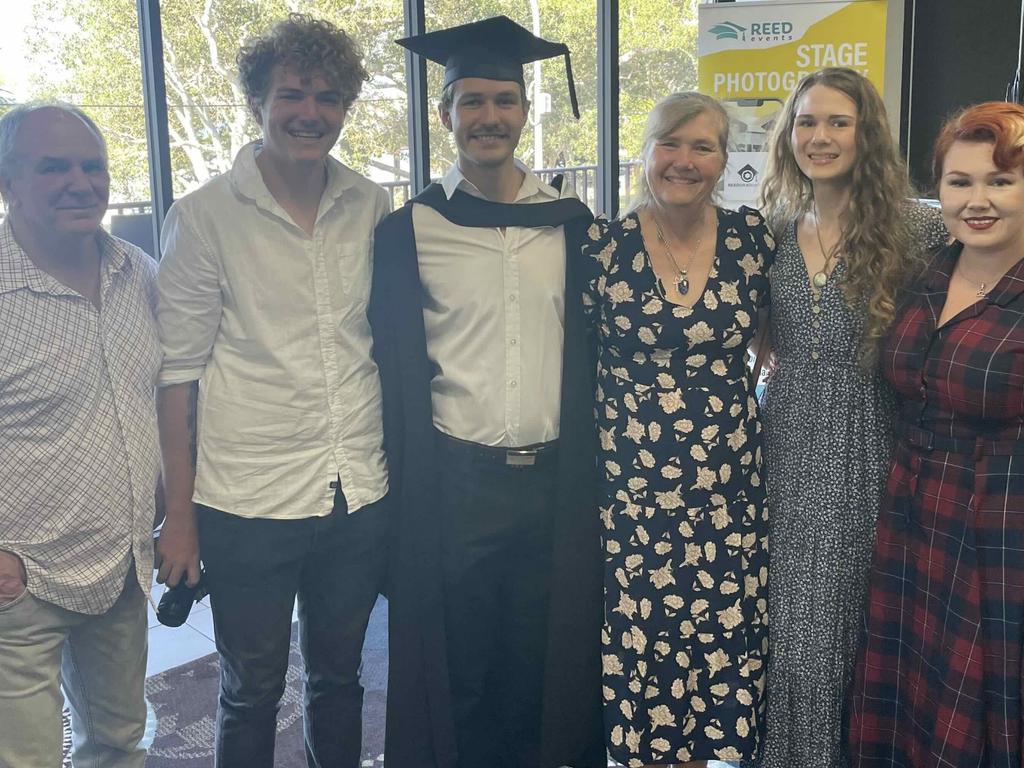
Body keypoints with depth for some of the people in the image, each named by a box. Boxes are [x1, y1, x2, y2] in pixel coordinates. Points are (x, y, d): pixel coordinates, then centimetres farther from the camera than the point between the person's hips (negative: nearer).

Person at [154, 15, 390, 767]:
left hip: (359, 499, 3)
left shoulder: (372, 207, 3)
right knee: (252, 693, 13)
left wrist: (397, 469, 8)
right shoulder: (205, 215, -7)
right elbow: (178, 369, -6)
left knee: (339, 677, 20)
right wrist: (180, 513, -6)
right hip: (247, 505, -3)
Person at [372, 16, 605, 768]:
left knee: (542, 664, 13)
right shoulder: (408, 232, -2)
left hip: (555, 481, 2)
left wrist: (591, 472, 4)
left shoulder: (571, 222, 4)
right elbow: (397, 376, 0)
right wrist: (403, 488, -4)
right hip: (454, 484, -2)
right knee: (461, 669, 11)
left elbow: (590, 351, 9)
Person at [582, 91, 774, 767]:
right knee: (639, 641, 6)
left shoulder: (753, 237, 1)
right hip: (630, 488, -1)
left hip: (729, 486, 2)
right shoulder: (602, 246, -3)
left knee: (720, 637, 9)